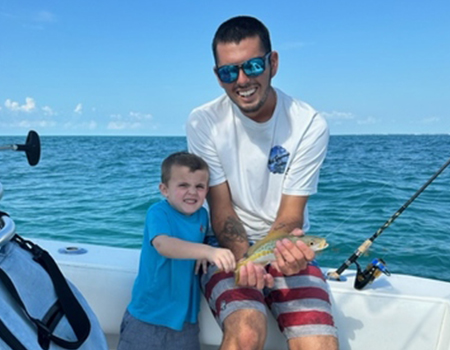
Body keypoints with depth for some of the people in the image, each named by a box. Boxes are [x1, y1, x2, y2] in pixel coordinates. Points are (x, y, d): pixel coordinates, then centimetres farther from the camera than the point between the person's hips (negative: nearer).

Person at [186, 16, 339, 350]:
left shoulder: (310, 125, -11)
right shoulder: (204, 122, -10)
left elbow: (290, 216, -9)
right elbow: (221, 207, -9)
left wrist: (290, 247, -32)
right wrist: (244, 257, -28)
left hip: (284, 247, 1)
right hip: (229, 245, 0)